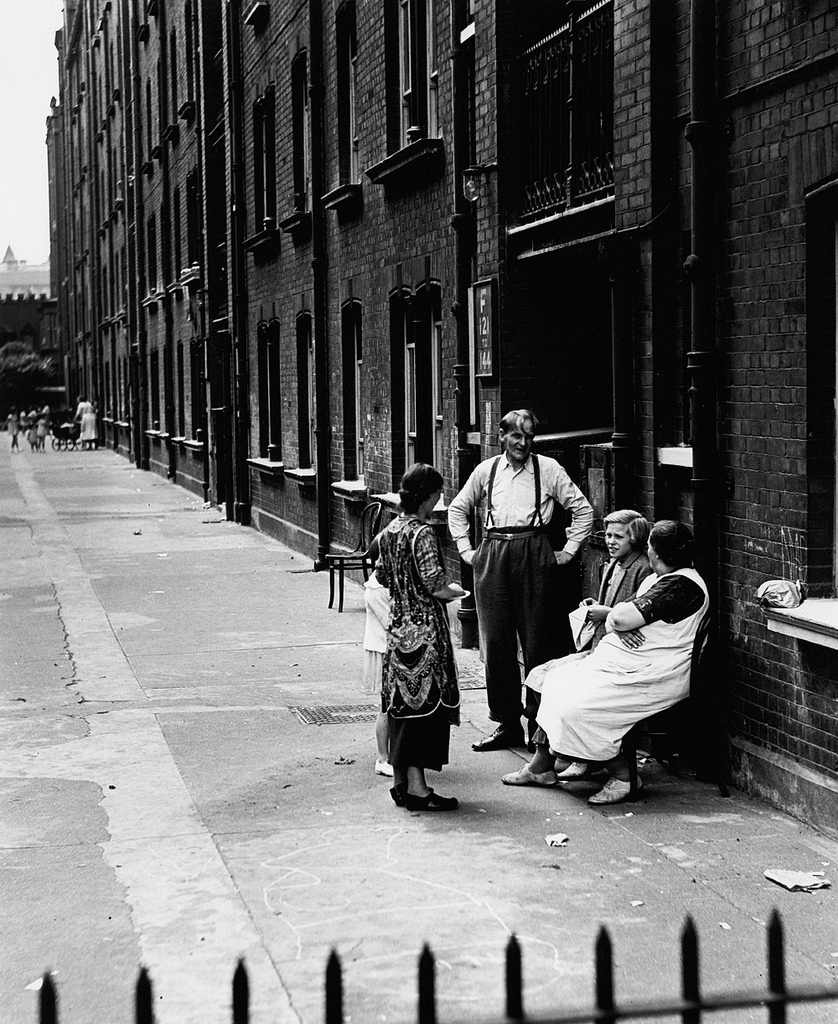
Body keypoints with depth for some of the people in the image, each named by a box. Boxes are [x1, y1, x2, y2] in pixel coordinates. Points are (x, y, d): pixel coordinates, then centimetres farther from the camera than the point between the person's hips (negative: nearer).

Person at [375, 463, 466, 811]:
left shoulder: (389, 531, 7)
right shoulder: (422, 534, -17)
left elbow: (382, 576, 16)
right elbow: (435, 585, -20)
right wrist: (453, 591, 0)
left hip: (397, 625, 8)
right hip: (424, 629, -8)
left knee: (401, 701, 12)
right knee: (423, 702, -3)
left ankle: (400, 782, 18)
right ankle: (417, 787, -2)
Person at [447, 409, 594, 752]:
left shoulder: (548, 469, 3)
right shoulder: (486, 470, 11)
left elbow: (583, 509, 7)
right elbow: (458, 508, 23)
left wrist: (568, 551, 3)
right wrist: (465, 549, 14)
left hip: (535, 558, -2)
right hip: (493, 558, 3)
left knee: (538, 643, -2)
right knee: (496, 643, 3)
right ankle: (507, 723, 12)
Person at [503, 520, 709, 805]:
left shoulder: (682, 585, -20)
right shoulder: (657, 579, 15)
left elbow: (622, 618, -25)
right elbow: (615, 617, 11)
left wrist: (615, 618, -2)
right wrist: (619, 626, -12)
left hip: (650, 678, -11)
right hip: (620, 661, 11)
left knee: (575, 708, -22)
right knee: (554, 678, 10)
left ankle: (624, 776, -6)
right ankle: (541, 767, 16)